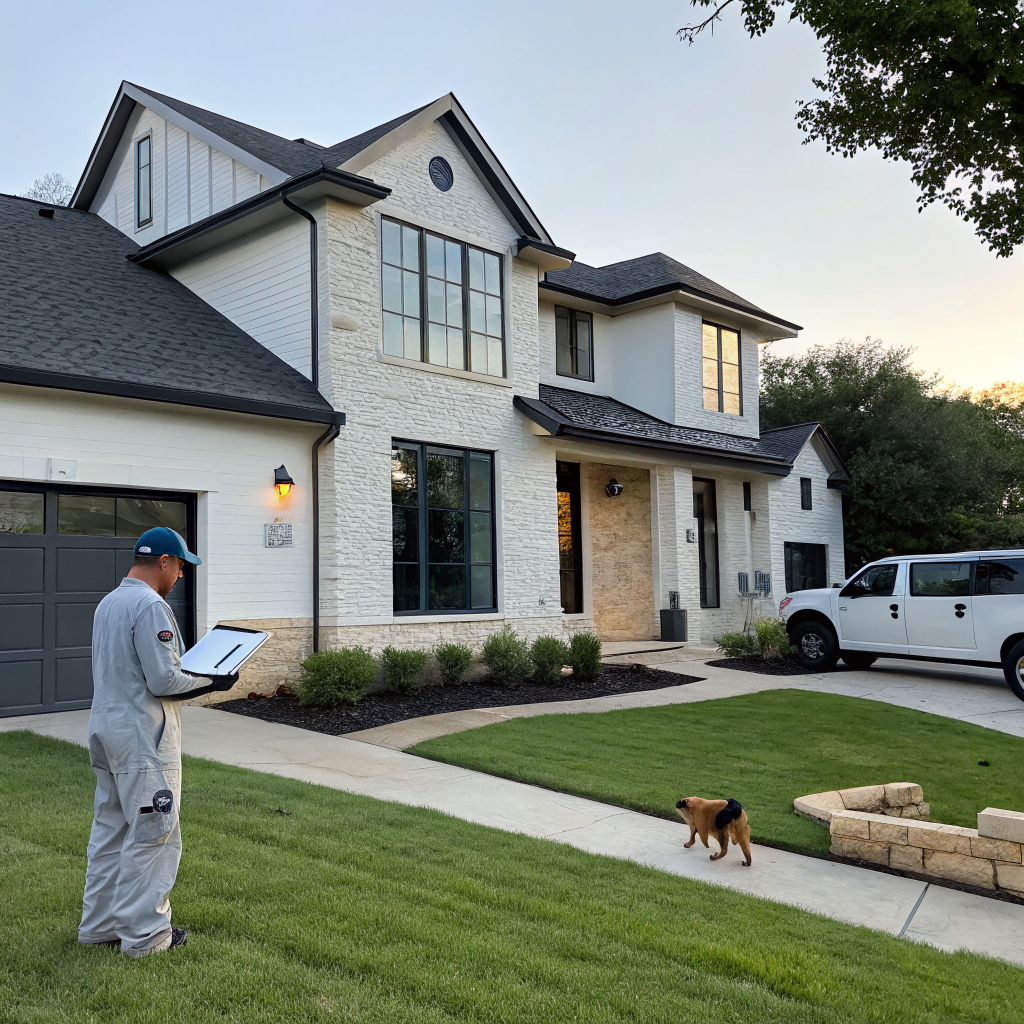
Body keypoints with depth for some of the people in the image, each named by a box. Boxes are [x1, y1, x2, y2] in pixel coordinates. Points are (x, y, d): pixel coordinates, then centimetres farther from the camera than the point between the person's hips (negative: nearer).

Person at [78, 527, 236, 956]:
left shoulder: (108, 603, 12)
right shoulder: (151, 607, -18)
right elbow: (163, 681, -21)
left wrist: (192, 676, 17)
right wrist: (212, 682, -9)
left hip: (104, 727, 10)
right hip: (141, 735, -10)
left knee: (109, 828, 17)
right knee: (152, 833, 0)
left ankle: (98, 924, 26)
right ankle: (143, 933, 7)